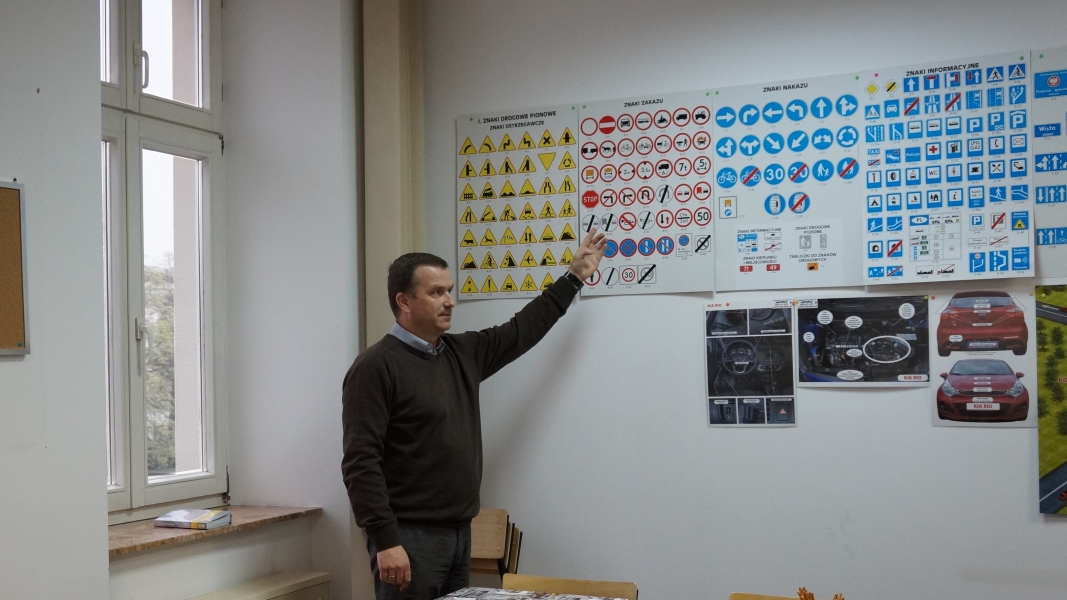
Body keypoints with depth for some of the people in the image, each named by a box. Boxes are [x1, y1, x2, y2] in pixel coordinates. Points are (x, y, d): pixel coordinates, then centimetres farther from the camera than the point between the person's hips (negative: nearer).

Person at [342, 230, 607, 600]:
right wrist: (385, 541, -22)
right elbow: (361, 462, -17)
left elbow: (522, 331, 23)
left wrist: (574, 277, 24)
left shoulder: (464, 353, 11)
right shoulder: (376, 367, -12)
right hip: (408, 537, -7)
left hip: (459, 532, 7)